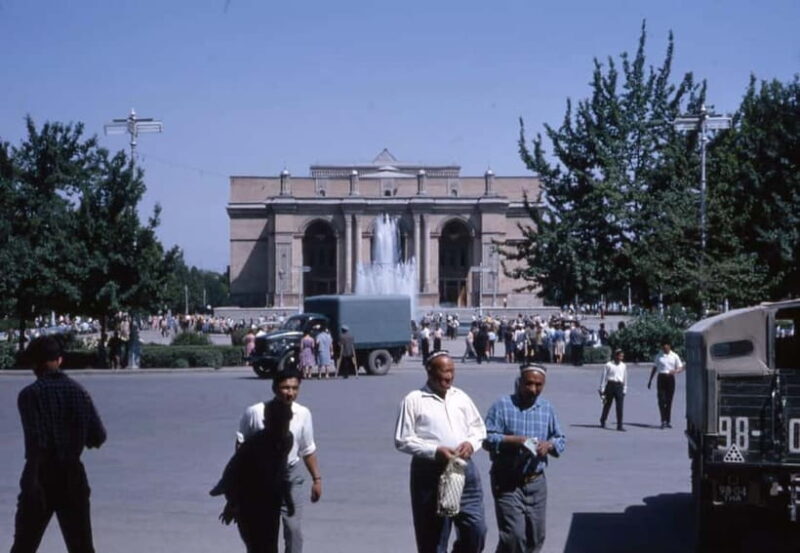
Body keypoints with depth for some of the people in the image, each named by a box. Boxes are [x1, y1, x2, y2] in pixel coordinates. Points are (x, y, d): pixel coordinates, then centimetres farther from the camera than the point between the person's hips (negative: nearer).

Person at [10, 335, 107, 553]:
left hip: (43, 475, -3)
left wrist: (31, 484, -19)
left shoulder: (30, 395, -10)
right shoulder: (79, 392, 3)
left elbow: (36, 442, -19)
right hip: (72, 475, 3)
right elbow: (98, 437, 3)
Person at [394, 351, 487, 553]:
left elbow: (479, 428, 20)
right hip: (430, 473, -4)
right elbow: (402, 440, -6)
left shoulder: (461, 397, 13)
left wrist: (471, 443, -2)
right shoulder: (414, 400, -3)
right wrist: (435, 451, -17)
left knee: (476, 528, -1)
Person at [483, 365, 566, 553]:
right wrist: (515, 440, -25)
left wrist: (549, 445, -10)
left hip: (536, 482, 5)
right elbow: (488, 438, -12)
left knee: (535, 537, 10)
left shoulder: (547, 408, 9)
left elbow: (561, 439, 13)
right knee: (513, 535, -12)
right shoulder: (502, 405, -6)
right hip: (507, 483, -5)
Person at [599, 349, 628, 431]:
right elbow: (603, 377, 0)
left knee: (619, 406, -6)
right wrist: (602, 390, -1)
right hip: (610, 385, -2)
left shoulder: (623, 366, 9)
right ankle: (603, 421, 29)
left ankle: (619, 425, -5)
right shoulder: (609, 365, -2)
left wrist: (624, 390, 13)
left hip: (619, 387, 2)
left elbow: (625, 379, 15)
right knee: (607, 404, 10)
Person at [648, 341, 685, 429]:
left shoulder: (674, 356, 4)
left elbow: (680, 367, 6)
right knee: (661, 400, -9)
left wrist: (675, 371, -17)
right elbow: (654, 368, 14)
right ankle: (663, 421, -9)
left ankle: (668, 421, 12)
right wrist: (650, 380, 13)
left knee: (669, 401, 4)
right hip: (661, 378, 0)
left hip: (670, 378, 0)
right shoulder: (659, 356, 7)